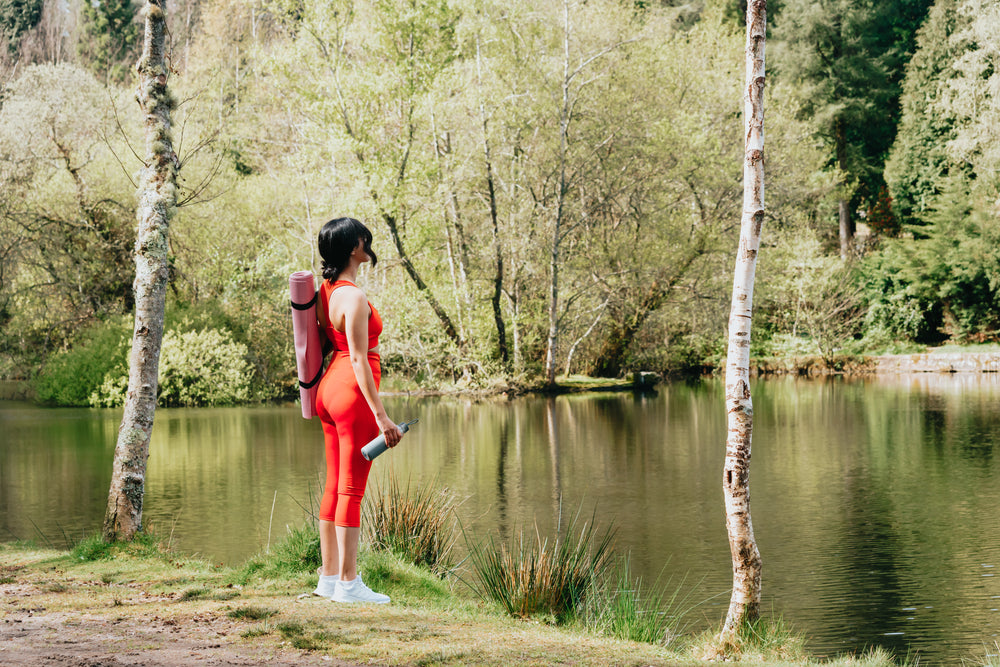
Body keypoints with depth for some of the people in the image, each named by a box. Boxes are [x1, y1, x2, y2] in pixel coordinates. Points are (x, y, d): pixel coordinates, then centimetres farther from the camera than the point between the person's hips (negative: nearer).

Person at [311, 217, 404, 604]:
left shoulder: (326, 290, 10)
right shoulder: (354, 297, -17)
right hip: (354, 392, -9)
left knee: (334, 487, 13)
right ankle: (348, 583, -2)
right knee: (352, 490, -5)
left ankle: (328, 577, 18)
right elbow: (359, 359, -20)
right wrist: (381, 415, -20)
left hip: (329, 387, 9)